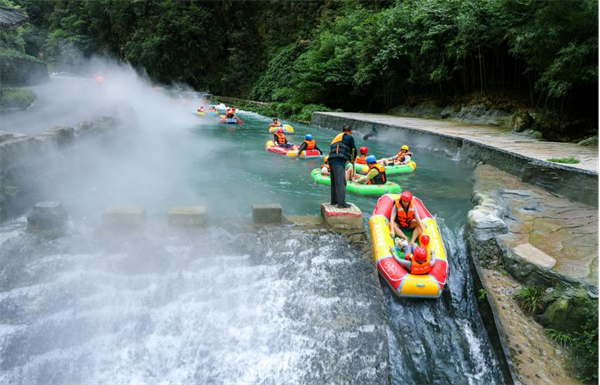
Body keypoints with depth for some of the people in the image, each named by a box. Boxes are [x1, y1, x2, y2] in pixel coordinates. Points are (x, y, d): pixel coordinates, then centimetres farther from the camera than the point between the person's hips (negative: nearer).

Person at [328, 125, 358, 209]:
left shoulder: (336, 137, 28)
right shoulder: (349, 137, 6)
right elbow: (354, 150, 9)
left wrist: (349, 159, 28)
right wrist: (353, 159, 26)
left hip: (331, 161, 8)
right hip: (339, 162, -8)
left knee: (334, 182, 17)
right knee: (340, 182, -10)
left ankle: (334, 200, 27)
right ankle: (341, 203, -12)